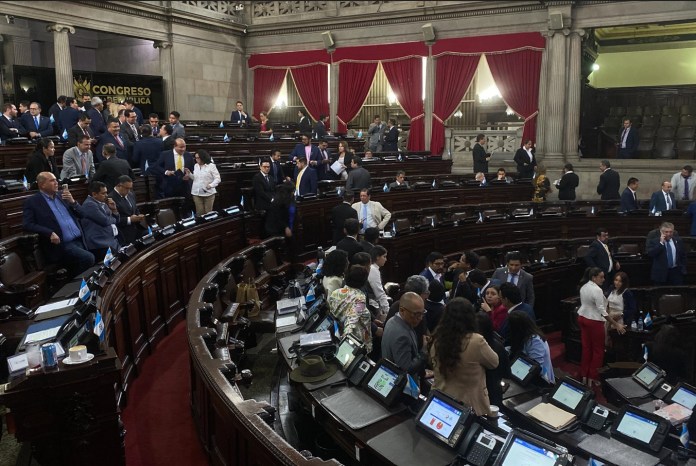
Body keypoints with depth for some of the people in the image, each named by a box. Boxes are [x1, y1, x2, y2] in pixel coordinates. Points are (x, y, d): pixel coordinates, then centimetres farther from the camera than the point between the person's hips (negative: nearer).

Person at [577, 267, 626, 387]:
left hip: (582, 318, 8)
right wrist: (616, 324, -21)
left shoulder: (583, 287, 4)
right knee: (598, 349, 6)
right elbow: (602, 311, -23)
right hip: (594, 321, -8)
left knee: (586, 347, 14)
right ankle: (593, 378, 11)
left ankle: (584, 376, 20)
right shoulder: (597, 290, -22)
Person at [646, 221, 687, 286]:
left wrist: (683, 269, 9)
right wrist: (661, 243, -19)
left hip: (676, 271, 3)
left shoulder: (678, 240, 9)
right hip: (660, 273, -3)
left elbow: (683, 255, 15)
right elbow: (650, 254, -17)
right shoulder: (654, 241, -3)